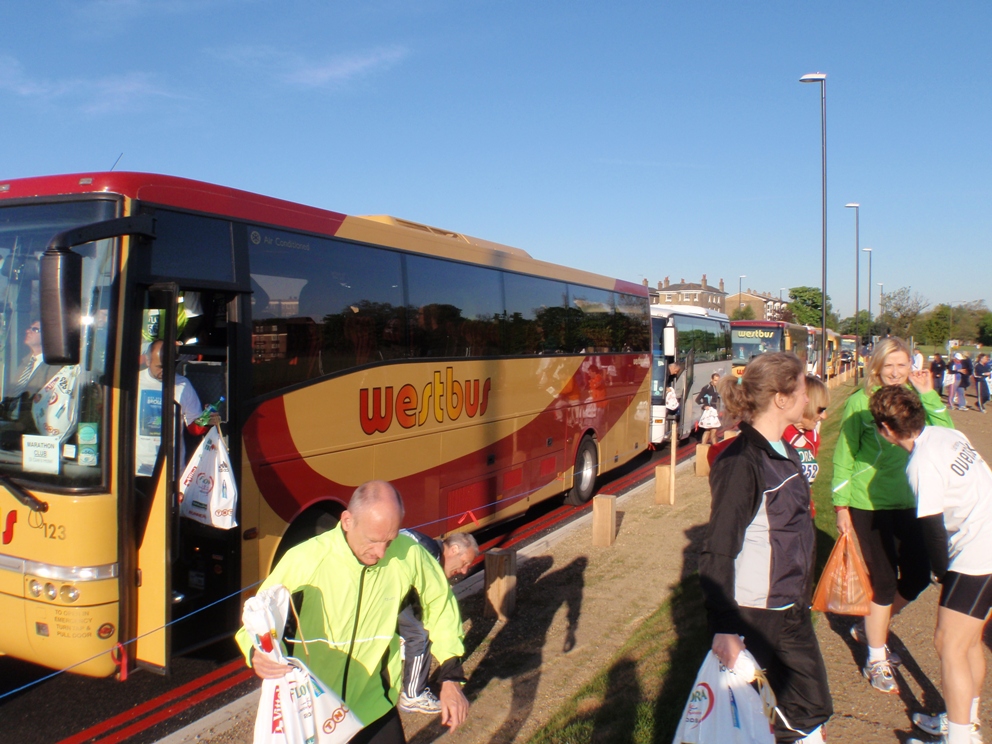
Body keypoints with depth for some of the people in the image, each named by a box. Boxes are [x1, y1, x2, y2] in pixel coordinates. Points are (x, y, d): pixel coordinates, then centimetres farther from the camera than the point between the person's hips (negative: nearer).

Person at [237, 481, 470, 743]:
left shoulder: (409, 554, -16)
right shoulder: (304, 560, -23)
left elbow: (440, 604, 2)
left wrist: (451, 677, 0)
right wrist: (257, 654, -33)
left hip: (376, 708, 1)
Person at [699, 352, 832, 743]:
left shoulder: (785, 452, 6)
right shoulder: (741, 462, -22)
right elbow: (718, 550, -23)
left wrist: (802, 596, 21)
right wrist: (723, 628, -26)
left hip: (792, 608, 8)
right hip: (753, 612, -8)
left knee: (810, 703, 15)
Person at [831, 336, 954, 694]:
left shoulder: (916, 400, 3)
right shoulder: (861, 402, -9)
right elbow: (844, 455, -5)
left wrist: (928, 395, -15)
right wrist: (841, 506, -6)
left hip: (908, 503, 5)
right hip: (869, 504, -5)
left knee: (918, 575, 11)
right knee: (885, 580, 1)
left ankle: (870, 627, 36)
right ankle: (876, 662, 20)